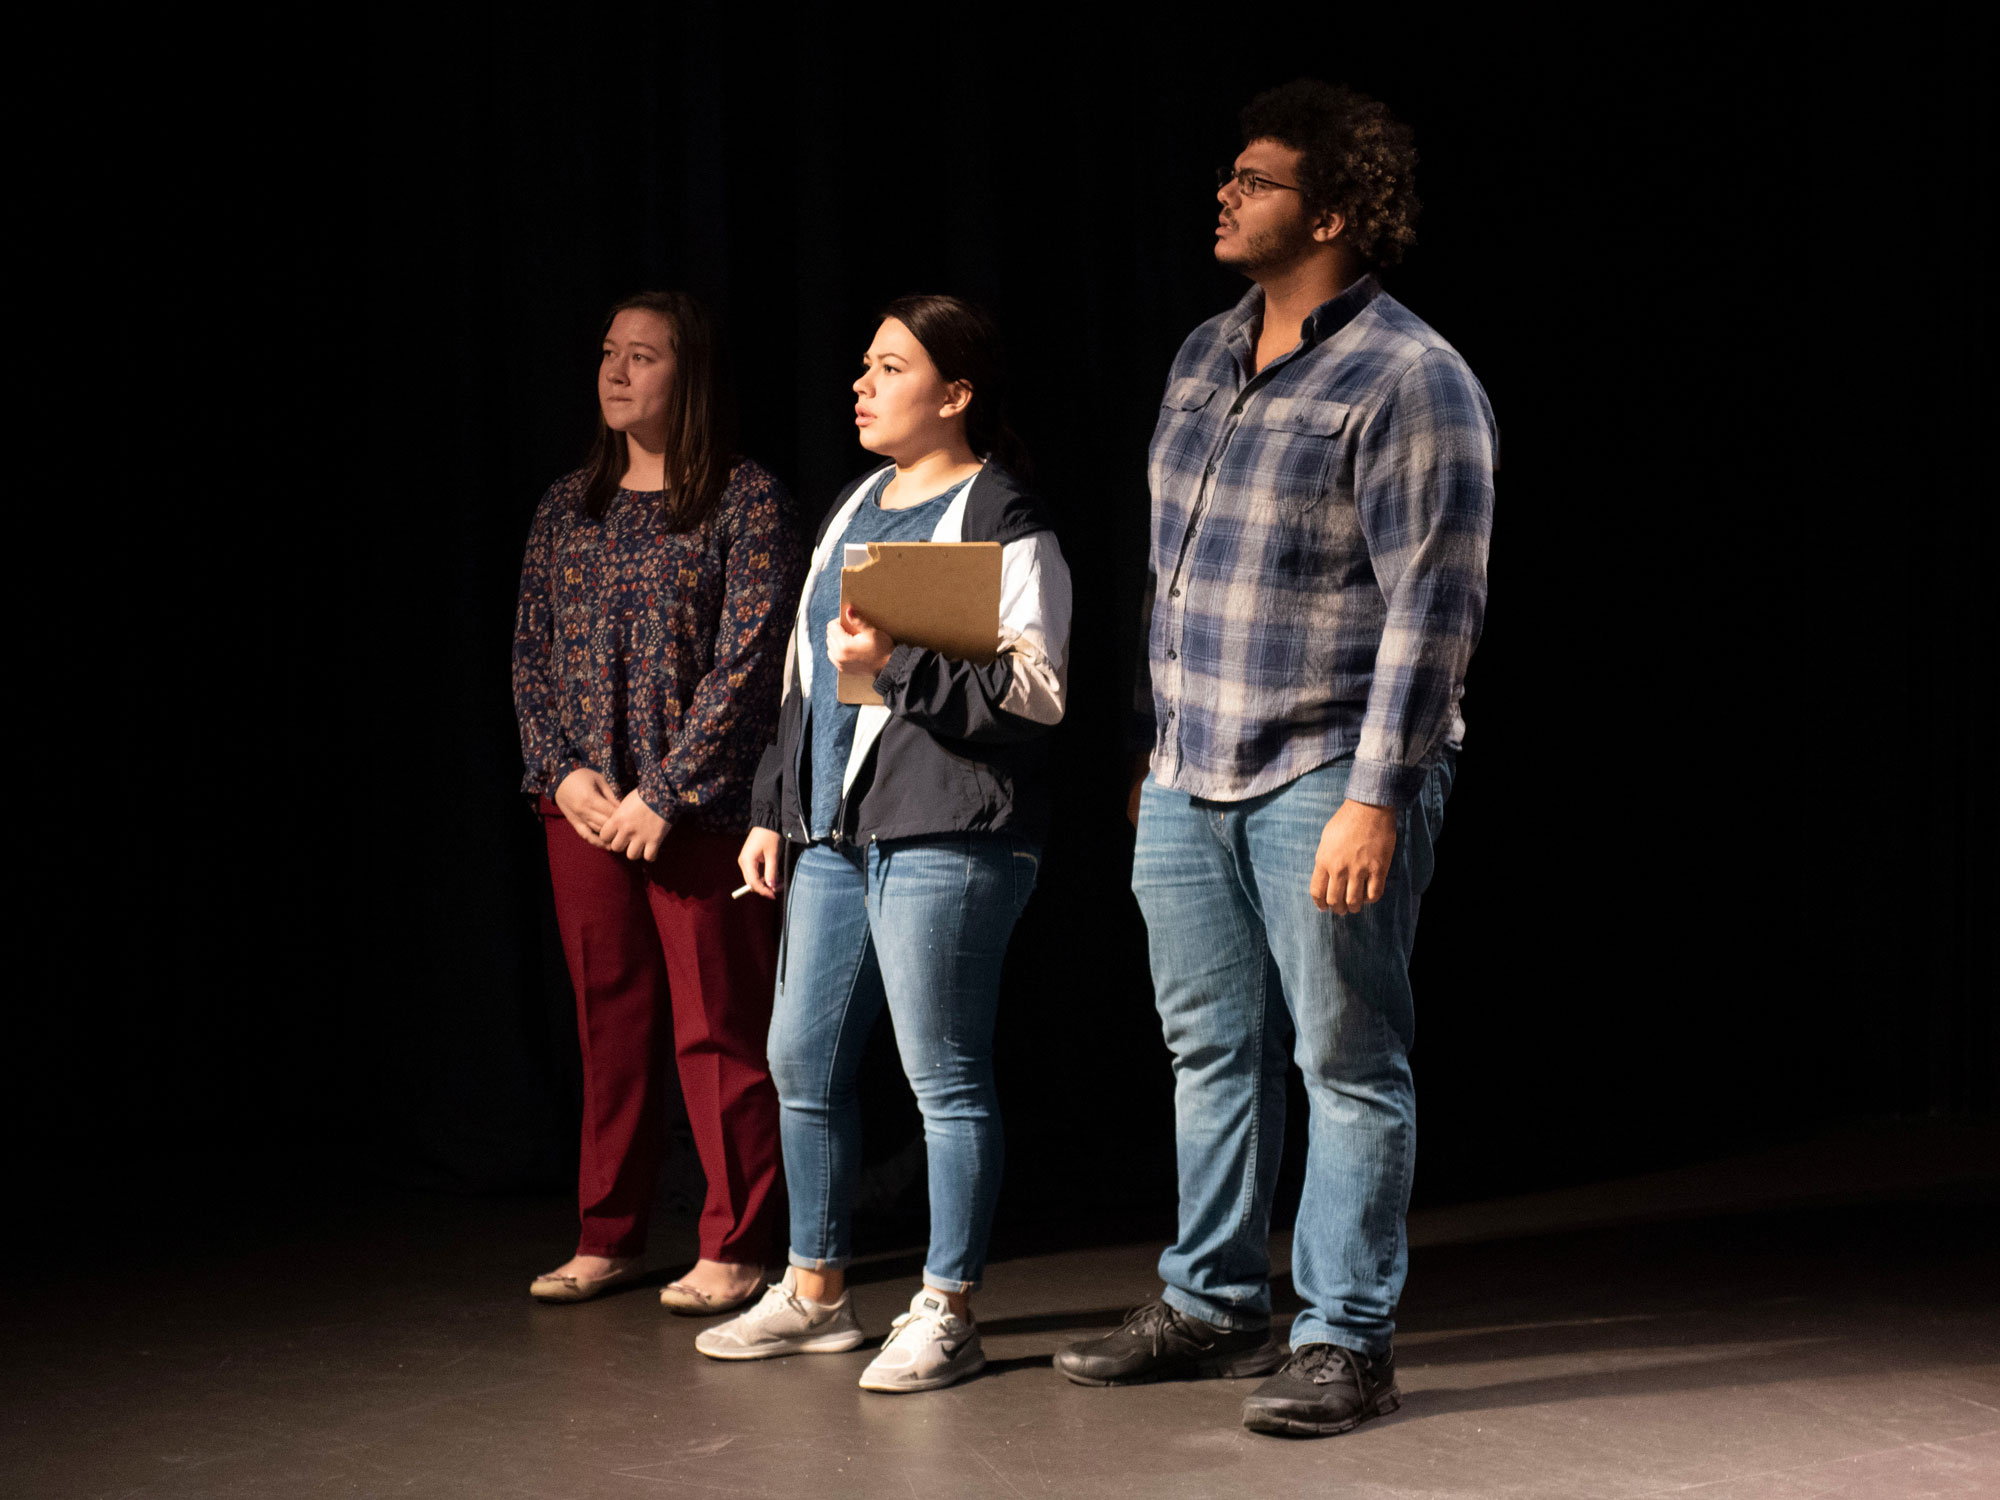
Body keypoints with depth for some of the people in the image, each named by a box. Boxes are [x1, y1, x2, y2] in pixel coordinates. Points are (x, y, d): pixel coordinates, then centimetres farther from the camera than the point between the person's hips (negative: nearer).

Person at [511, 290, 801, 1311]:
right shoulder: (566, 509, 12)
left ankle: (735, 1247, 8)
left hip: (700, 807, -5)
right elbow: (531, 653, 12)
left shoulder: (746, 501, -4)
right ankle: (609, 1235, 20)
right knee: (607, 1021, 10)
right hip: (584, 806, 5)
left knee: (717, 1028, -1)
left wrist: (665, 793, -15)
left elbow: (747, 660, -10)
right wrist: (563, 769, -4)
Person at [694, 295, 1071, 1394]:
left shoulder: (1004, 523, -6)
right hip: (833, 831, 9)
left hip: (946, 834, -9)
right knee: (801, 1062, 12)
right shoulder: (854, 508, 20)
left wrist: (897, 665, -20)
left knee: (944, 1077, -3)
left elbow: (1034, 693, -15)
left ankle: (945, 1312, 8)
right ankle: (814, 1292, 25)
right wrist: (773, 809, 19)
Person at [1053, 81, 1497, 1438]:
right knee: (1212, 1049, 14)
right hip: (1192, 777, 8)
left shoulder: (1409, 379, -12)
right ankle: (1214, 1306, 26)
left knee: (1347, 1061, 0)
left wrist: (1375, 796, -21)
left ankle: (1347, 1340, 8)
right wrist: (1158, 748, 19)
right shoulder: (1206, 358, 13)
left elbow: (1434, 605, -16)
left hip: (1328, 779, -8)